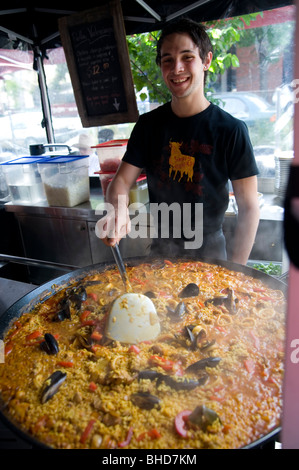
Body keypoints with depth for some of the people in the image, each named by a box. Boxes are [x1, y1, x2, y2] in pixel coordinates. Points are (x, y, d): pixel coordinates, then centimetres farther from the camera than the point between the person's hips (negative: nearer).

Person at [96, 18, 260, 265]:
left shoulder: (231, 130, -13)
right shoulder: (148, 125, -1)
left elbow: (249, 208, -12)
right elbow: (122, 180, -5)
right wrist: (118, 209, -29)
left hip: (209, 253, -3)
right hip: (161, 249, 3)